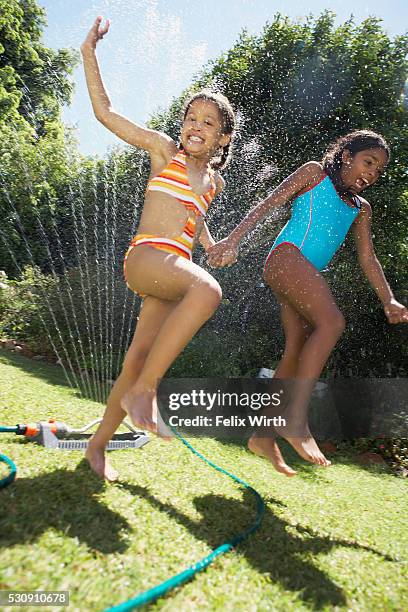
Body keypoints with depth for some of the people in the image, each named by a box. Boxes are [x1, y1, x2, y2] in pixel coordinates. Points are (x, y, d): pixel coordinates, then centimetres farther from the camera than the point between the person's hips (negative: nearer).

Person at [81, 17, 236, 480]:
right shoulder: (164, 150, 9)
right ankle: (143, 390, -25)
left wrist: (211, 245, 24)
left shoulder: (214, 181, 22)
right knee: (208, 290, -36)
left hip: (176, 268, 5)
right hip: (146, 255, -5)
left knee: (137, 361, 1)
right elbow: (105, 112, 9)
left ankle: (99, 444, 17)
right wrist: (89, 54, 8)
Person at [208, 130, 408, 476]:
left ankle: (263, 436, 6)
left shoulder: (361, 209, 26)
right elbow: (269, 204, 1)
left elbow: (368, 258, 20)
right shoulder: (315, 173, 11)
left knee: (296, 354, -1)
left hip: (307, 274, 7)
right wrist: (233, 240, -13)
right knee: (332, 322, -26)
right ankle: (296, 419, -26)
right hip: (287, 257, -7)